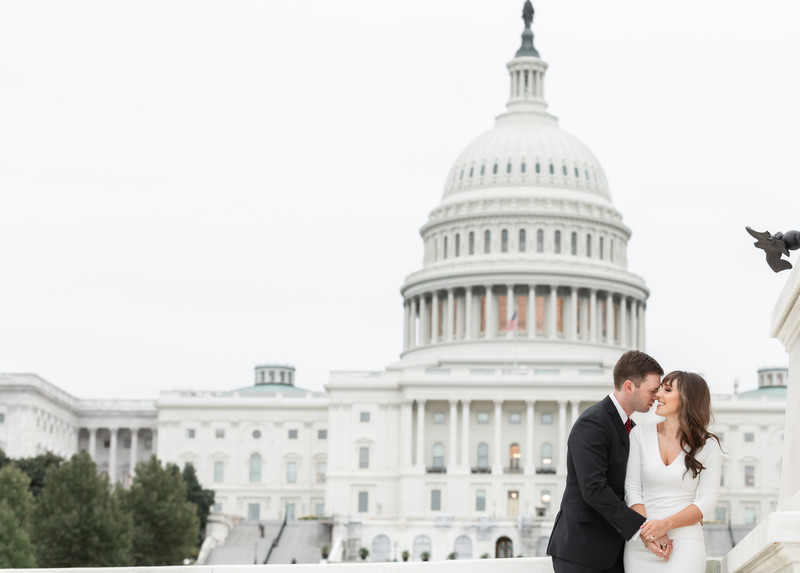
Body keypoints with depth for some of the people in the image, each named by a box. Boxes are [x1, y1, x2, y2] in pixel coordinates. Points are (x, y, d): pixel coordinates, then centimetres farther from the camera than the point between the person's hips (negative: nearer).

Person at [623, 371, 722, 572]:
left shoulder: (708, 446, 2)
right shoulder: (641, 434, 5)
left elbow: (707, 502, -3)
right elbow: (632, 488, 0)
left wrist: (665, 524, -17)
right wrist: (649, 534, -13)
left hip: (685, 543, -2)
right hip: (641, 545, 2)